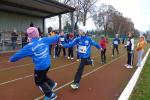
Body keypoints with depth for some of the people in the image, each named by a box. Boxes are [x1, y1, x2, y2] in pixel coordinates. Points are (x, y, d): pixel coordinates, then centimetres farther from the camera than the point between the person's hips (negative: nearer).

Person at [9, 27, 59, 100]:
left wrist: (11, 59, 12)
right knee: (43, 77, 34)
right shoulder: (44, 40, -4)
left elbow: (19, 54, -5)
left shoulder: (30, 46, -15)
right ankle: (52, 84, 34)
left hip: (40, 67, -6)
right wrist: (58, 36, 32)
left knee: (39, 82, 17)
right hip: (47, 64, 6)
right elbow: (52, 38, 12)